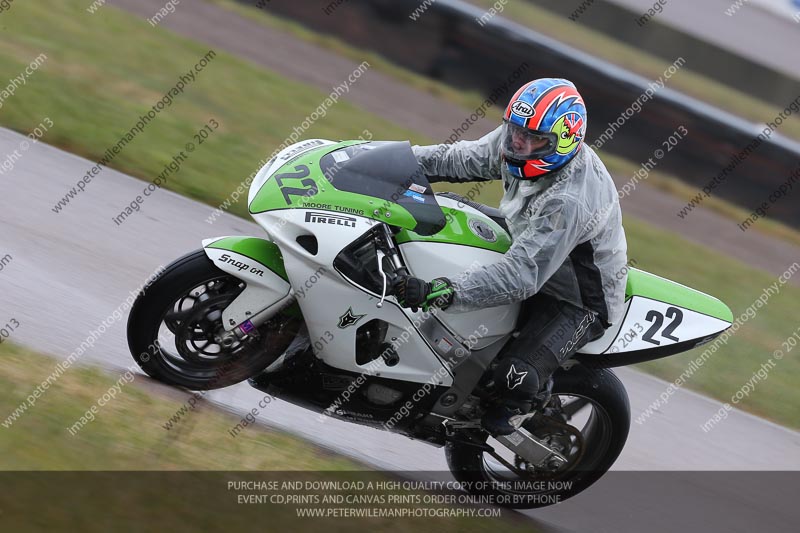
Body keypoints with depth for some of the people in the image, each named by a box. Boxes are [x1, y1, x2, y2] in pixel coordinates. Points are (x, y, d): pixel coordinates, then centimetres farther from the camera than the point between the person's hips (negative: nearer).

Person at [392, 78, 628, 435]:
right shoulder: (517, 138, -15)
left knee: (514, 378, -27)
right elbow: (463, 158, 1)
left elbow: (521, 277, -43)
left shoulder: (568, 202, -39)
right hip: (529, 251, 9)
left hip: (579, 302, -9)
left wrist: (438, 294, -51)